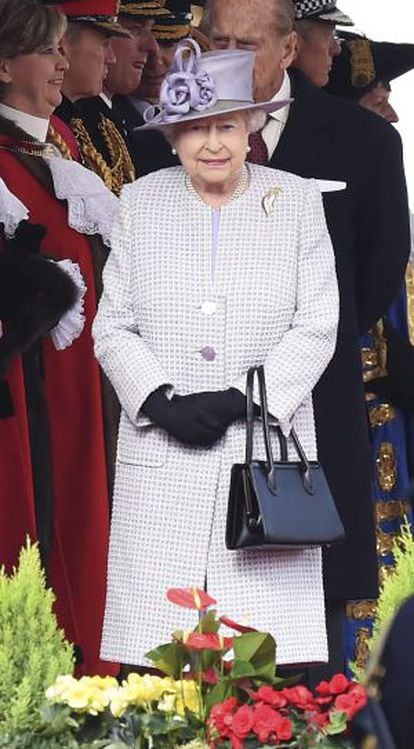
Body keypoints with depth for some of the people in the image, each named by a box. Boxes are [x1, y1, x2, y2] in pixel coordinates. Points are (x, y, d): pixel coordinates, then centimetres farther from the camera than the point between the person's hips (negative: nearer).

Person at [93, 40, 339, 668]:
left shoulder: (298, 201, 7)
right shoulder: (141, 203, 10)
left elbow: (318, 326, 2)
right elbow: (112, 327, 9)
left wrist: (242, 400, -10)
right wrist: (162, 402, -8)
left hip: (267, 452, -1)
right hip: (162, 460, 1)